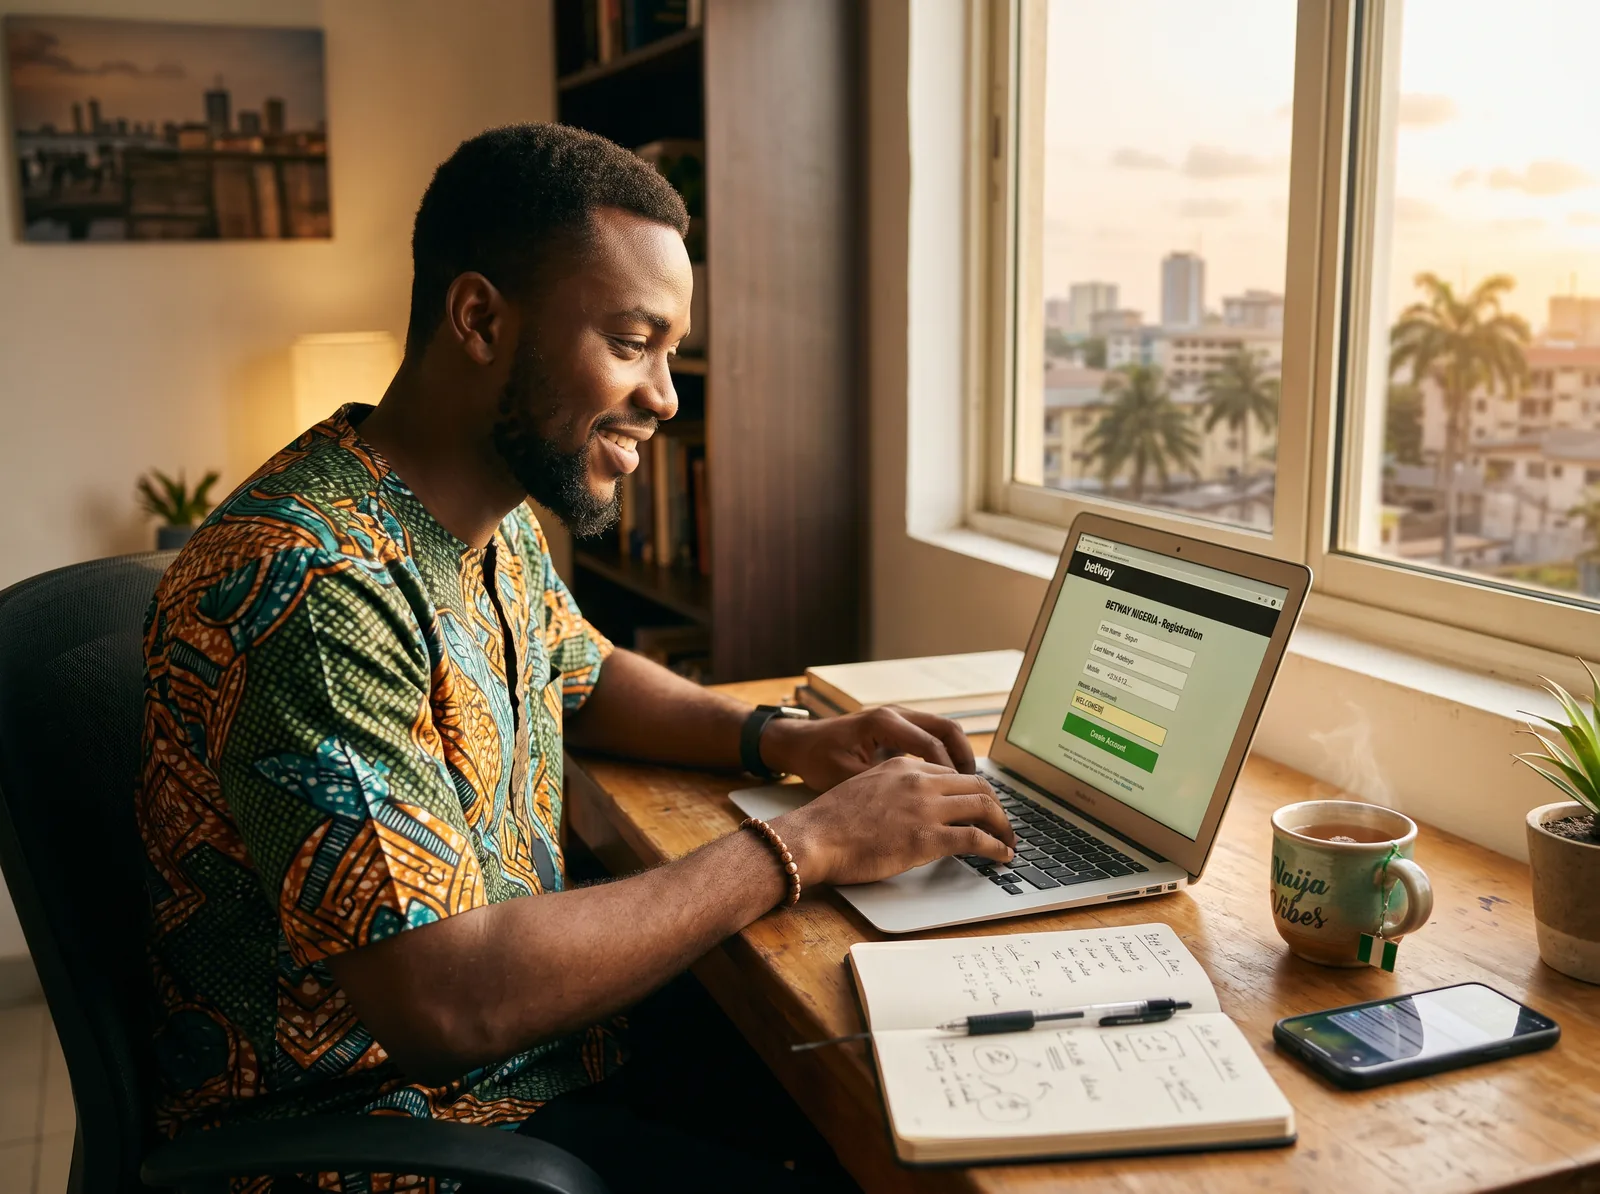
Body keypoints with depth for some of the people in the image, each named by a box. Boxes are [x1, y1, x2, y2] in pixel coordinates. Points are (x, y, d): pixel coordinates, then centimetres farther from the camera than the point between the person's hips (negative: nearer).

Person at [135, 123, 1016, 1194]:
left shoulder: (497, 523, 1)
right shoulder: (313, 584, -28)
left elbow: (583, 675, 21)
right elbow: (448, 1004, -32)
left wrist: (785, 740, 2)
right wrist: (801, 847, -24)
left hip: (526, 1030, 8)